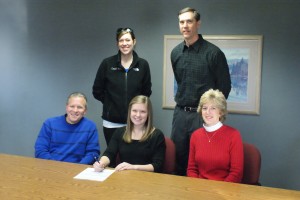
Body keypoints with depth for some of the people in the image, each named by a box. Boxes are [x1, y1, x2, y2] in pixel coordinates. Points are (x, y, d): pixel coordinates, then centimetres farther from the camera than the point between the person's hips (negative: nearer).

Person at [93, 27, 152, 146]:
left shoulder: (143, 64, 0)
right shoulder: (107, 63, -3)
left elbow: (147, 91, 9)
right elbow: (97, 91, 4)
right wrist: (110, 102, 5)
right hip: (111, 123, 0)